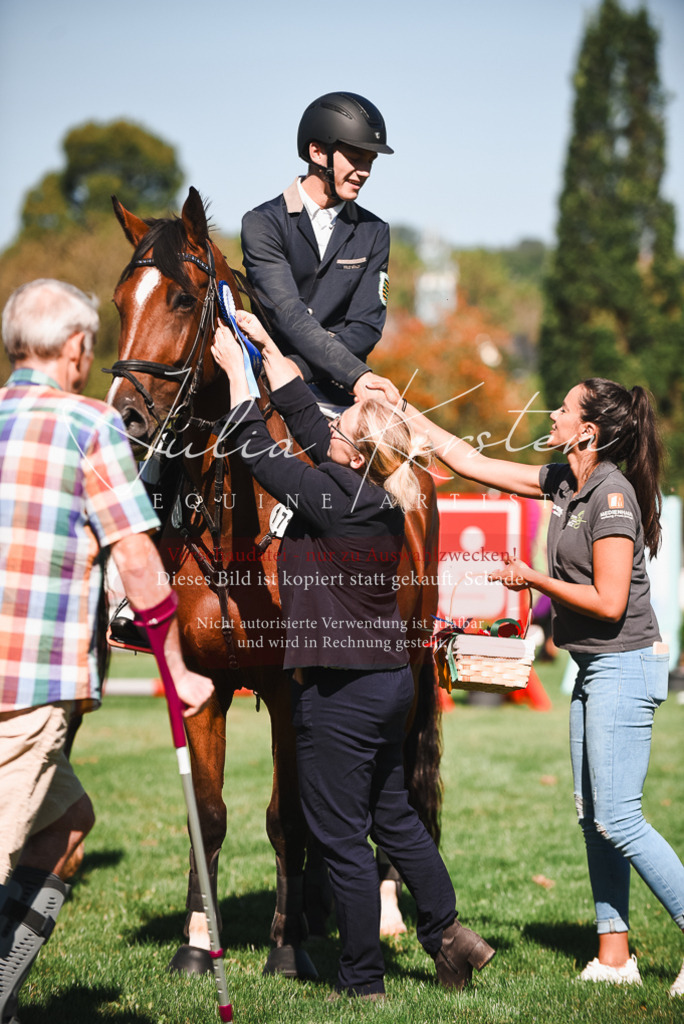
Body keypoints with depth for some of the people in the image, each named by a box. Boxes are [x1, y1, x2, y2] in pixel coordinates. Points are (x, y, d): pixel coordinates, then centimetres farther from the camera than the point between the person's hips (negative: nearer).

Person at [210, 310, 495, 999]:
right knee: (392, 814, 23)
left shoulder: (332, 500, -20)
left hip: (339, 694, -9)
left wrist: (236, 369, -1)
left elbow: (258, 451, -11)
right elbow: (303, 417, 14)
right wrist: (265, 345, 17)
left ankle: (362, 981, 11)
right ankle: (446, 930, 29)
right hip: (390, 679, 9)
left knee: (342, 837, 2)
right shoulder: (378, 497, 4)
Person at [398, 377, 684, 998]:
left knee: (618, 819, -10)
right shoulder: (564, 483, 9)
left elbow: (610, 601, -21)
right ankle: (615, 957, 13)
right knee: (594, 818, 9)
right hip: (595, 669, 9)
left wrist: (533, 579, -11)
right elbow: (468, 462, 16)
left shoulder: (612, 495, -17)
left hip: (624, 667, -9)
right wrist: (402, 411, 16)